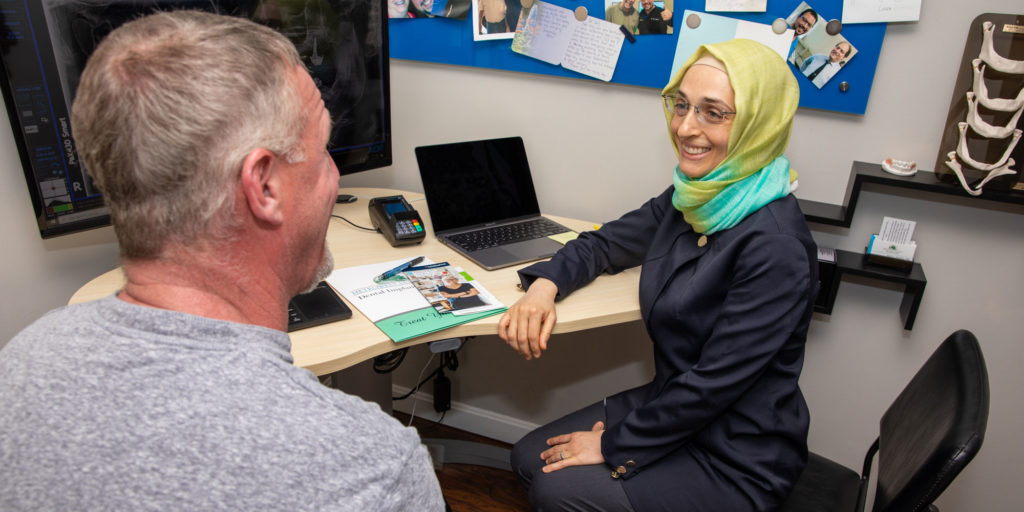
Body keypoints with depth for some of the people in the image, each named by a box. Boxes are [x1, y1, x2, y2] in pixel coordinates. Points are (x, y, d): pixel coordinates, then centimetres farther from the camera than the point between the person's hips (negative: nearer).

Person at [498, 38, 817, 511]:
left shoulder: (775, 246, -28)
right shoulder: (691, 199, -2)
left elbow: (717, 380, -25)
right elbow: (607, 243, 10)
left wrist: (615, 446, -15)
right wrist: (544, 285, -11)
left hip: (738, 460, -7)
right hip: (670, 402, 7)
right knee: (530, 459, 4)